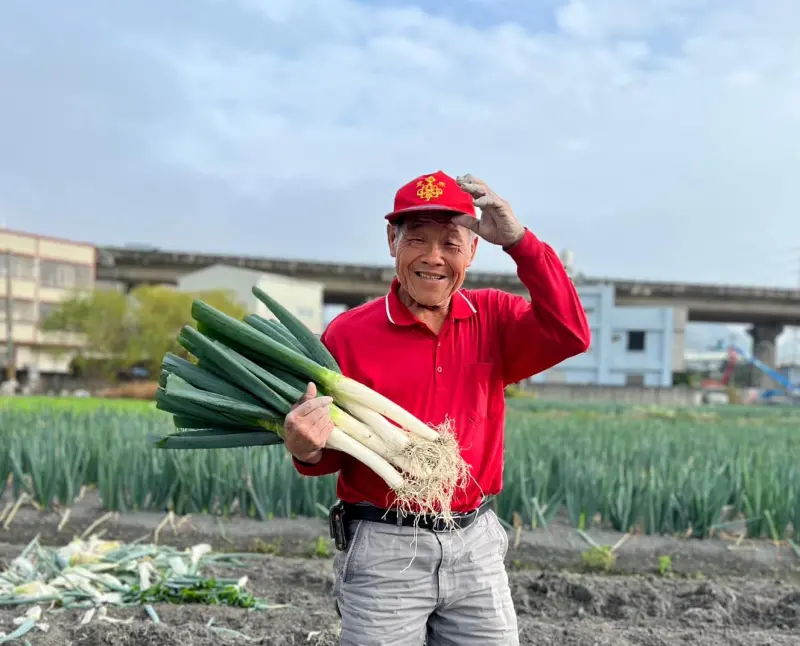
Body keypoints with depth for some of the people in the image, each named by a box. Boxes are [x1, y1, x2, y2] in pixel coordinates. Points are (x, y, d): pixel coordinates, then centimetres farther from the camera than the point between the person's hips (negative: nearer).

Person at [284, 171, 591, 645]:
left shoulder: (494, 319, 4)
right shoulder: (348, 333, -5)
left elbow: (569, 335, -14)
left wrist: (518, 240, -19)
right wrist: (309, 453, -23)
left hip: (476, 544, 3)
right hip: (383, 550, -2)